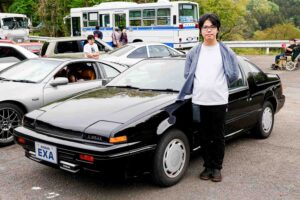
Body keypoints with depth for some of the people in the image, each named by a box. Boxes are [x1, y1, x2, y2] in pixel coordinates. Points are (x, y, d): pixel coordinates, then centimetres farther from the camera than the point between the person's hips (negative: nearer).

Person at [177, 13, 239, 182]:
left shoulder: (226, 52, 0)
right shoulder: (194, 52, 4)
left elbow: (234, 75, 6)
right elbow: (187, 75, 11)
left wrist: (219, 86, 12)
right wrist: (200, 87, 10)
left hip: (219, 101, -1)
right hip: (199, 102, 2)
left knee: (218, 137, 8)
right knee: (205, 137, 11)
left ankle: (217, 168, 21)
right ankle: (208, 166, 24)